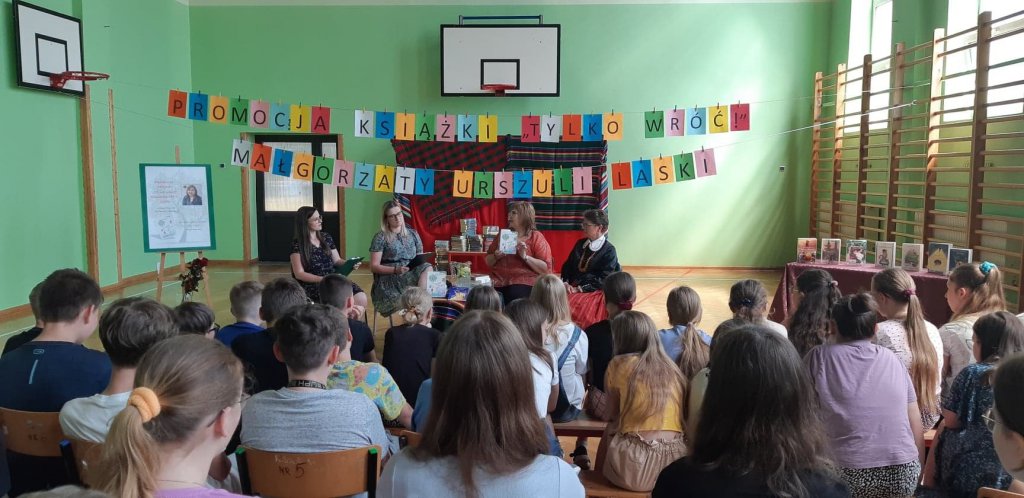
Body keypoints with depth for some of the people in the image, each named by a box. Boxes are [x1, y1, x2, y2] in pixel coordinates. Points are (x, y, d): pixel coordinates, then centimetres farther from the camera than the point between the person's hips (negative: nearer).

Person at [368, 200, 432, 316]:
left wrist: (423, 264, -8)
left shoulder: (413, 234, 16)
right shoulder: (380, 238, 1)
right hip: (389, 279, -4)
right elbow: (374, 267, -3)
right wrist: (396, 270, -18)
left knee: (427, 268, -29)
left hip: (412, 274, 5)